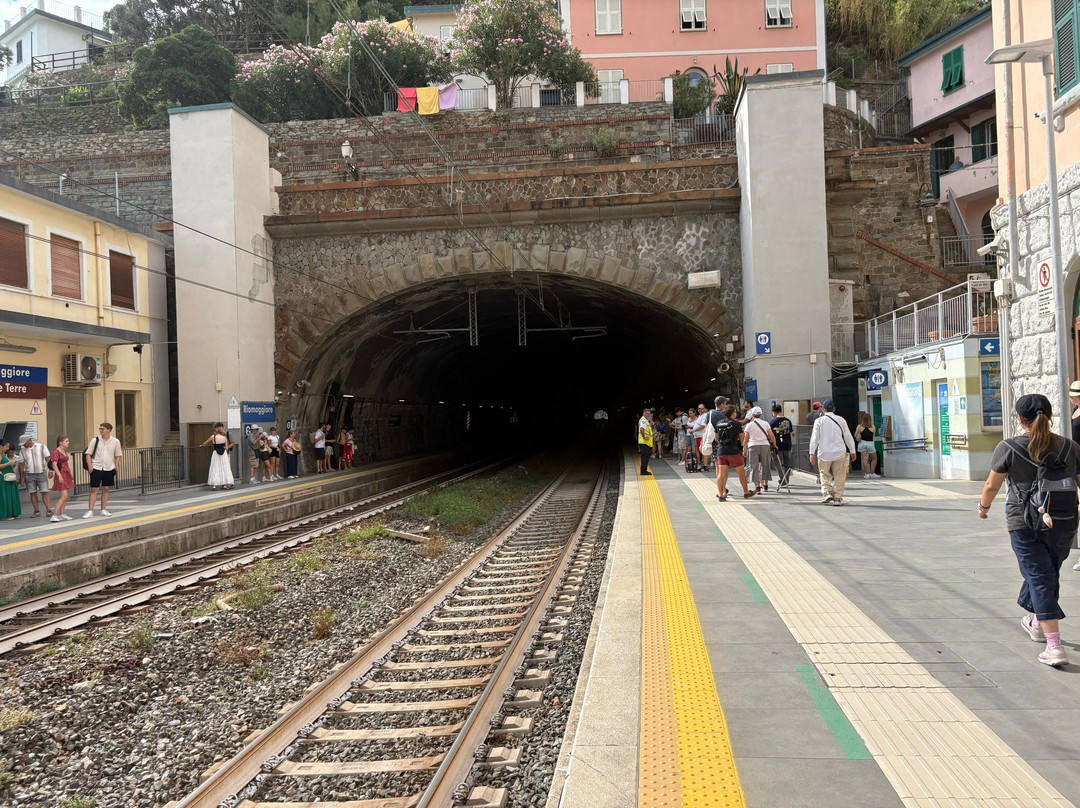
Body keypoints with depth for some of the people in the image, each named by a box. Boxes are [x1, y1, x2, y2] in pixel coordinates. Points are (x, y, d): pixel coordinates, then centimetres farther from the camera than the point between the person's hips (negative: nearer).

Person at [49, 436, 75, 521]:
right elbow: (54, 465, -17)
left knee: (65, 496, 10)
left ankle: (61, 515, 14)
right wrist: (59, 476, -22)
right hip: (61, 475, -9)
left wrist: (70, 474, 22)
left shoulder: (65, 451, 15)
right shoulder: (56, 452, -11)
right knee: (64, 496, -15)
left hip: (66, 474, 9)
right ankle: (54, 515, -15)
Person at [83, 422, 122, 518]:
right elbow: (88, 454, 4)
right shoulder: (95, 440, 0)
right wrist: (90, 466, -6)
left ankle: (103, 510, 15)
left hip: (109, 469, 1)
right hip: (96, 468, -1)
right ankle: (90, 511, 1)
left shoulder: (115, 442, 2)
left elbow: (118, 455, 11)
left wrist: (115, 466, 1)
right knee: (93, 489, -3)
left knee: (106, 489, 7)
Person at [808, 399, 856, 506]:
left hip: (824, 453, -1)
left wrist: (812, 453, -4)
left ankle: (827, 493, -3)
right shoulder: (841, 420, 3)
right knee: (839, 476, 9)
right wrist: (852, 451, 14)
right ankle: (838, 498, 8)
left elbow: (814, 438, -5)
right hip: (840, 453, 1)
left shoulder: (819, 421, -2)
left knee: (825, 475, 14)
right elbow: (848, 436, 6)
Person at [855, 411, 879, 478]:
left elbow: (855, 436, -1)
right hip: (870, 443, 0)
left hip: (862, 442, 1)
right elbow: (873, 436, 6)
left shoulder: (859, 427, -3)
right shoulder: (872, 427, -3)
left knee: (865, 459, 0)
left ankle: (867, 474, -6)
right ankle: (872, 473, 15)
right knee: (874, 458, 16)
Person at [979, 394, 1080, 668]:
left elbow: (992, 485, -3)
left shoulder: (1008, 449, -9)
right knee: (1048, 573, 22)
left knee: (1040, 579, -1)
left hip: (1025, 524, -4)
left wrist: (983, 506, 15)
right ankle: (1036, 624, 43)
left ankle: (1054, 646, -9)